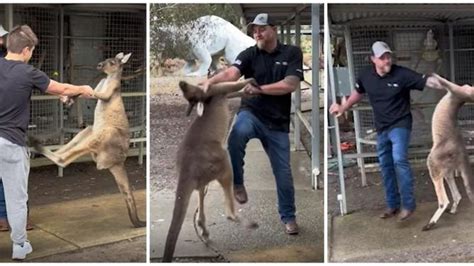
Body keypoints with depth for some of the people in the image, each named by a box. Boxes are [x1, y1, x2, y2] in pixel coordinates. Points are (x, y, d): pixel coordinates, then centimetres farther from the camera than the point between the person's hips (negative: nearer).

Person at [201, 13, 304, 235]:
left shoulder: (292, 53, -2)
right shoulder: (249, 54, -2)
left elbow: (290, 85, -14)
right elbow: (231, 73, -22)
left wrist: (259, 89, -23)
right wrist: (212, 81, -43)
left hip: (277, 122, 1)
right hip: (251, 113, -1)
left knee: (283, 172, 6)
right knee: (237, 135, -36)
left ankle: (288, 216, 28)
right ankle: (238, 183, -13)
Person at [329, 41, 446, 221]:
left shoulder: (402, 74, -18)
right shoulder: (366, 76, -4)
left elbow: (427, 81, -23)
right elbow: (358, 93, 17)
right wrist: (343, 108, 18)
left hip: (400, 124, -5)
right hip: (381, 128, 6)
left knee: (399, 160, -23)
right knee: (386, 166, 12)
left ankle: (408, 204, -13)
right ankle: (393, 204, 25)